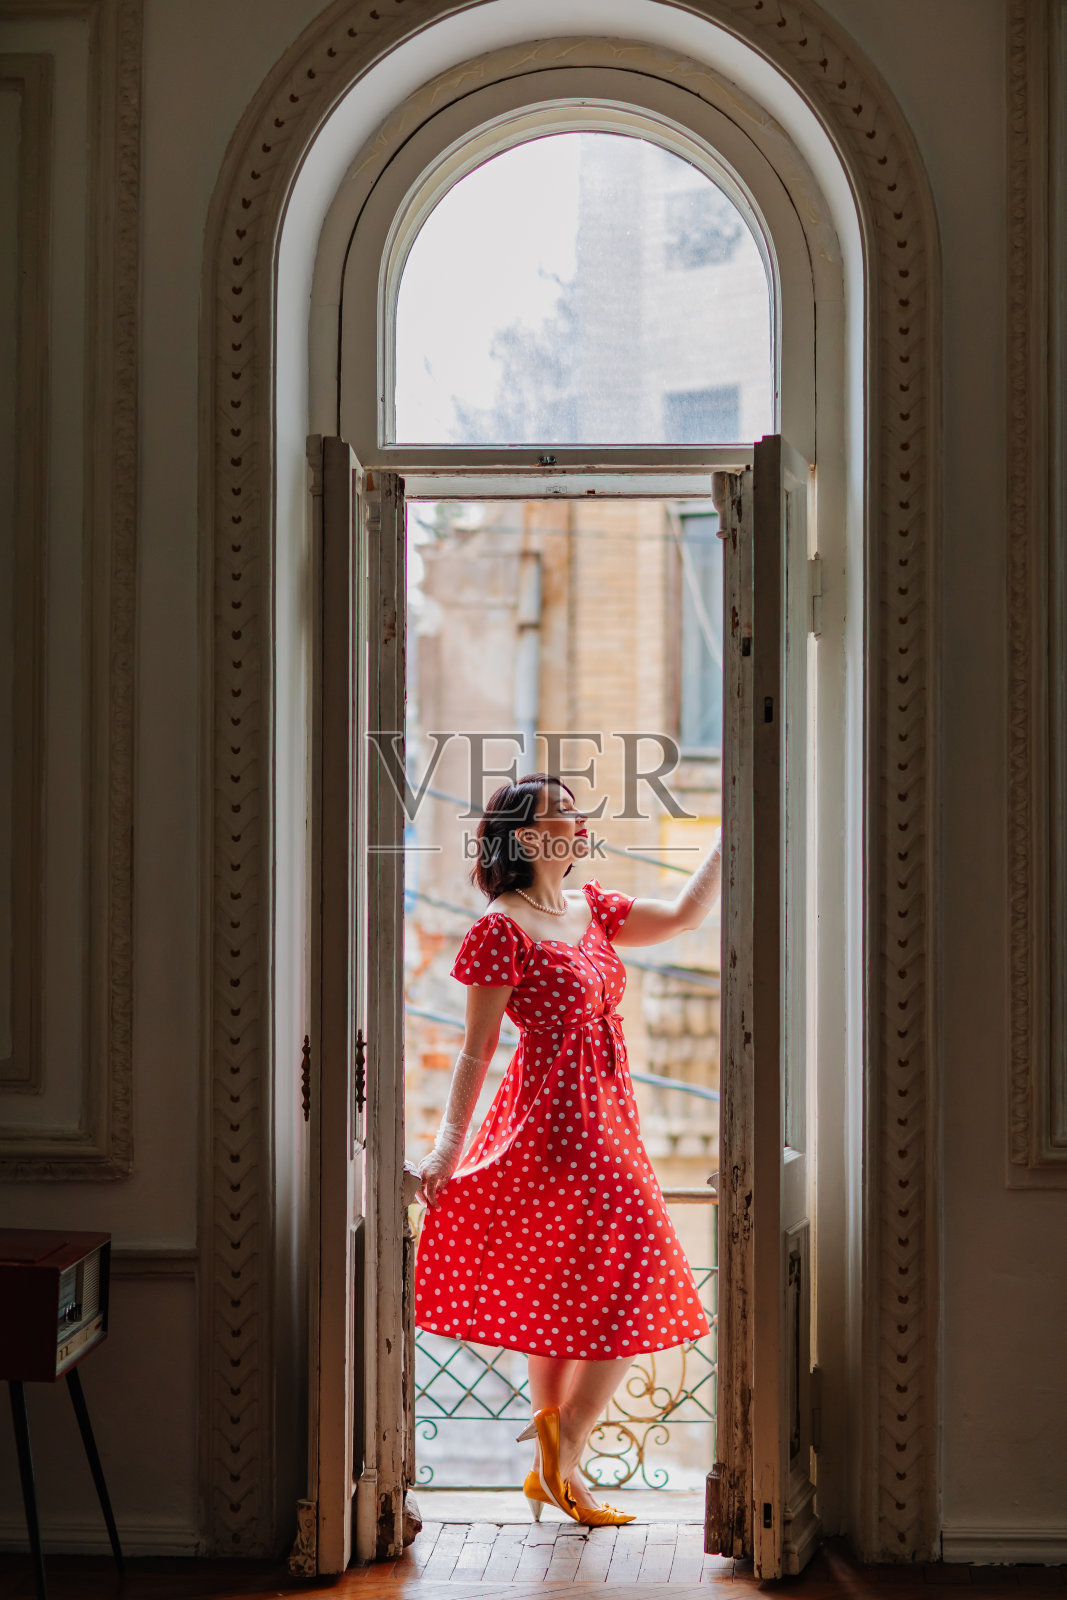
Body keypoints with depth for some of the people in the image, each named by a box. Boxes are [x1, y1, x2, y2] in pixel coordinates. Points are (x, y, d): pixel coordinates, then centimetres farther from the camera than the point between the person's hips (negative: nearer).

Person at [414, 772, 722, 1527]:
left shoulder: (592, 909, 12)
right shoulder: (502, 929, -10)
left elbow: (683, 914, 18)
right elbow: (476, 1049, -10)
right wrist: (449, 1147, -13)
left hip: (604, 1119, 8)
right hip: (558, 1121, -8)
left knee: (566, 1298, 12)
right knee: (631, 1291, -8)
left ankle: (550, 1468, 20)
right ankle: (562, 1462, 2)